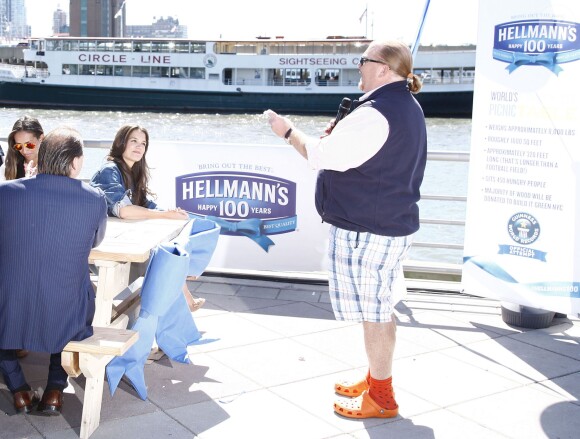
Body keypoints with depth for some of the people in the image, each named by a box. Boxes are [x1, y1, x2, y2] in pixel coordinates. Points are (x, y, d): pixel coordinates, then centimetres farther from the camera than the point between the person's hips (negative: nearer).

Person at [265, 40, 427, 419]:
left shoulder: (375, 115, -21)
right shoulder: (407, 107, 14)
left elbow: (324, 155, -21)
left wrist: (288, 130, -6)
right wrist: (337, 134, 5)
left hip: (366, 230, -11)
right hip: (392, 224, 11)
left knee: (374, 313, -1)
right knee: (379, 310, 19)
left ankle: (381, 398, 11)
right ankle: (375, 380, 34)